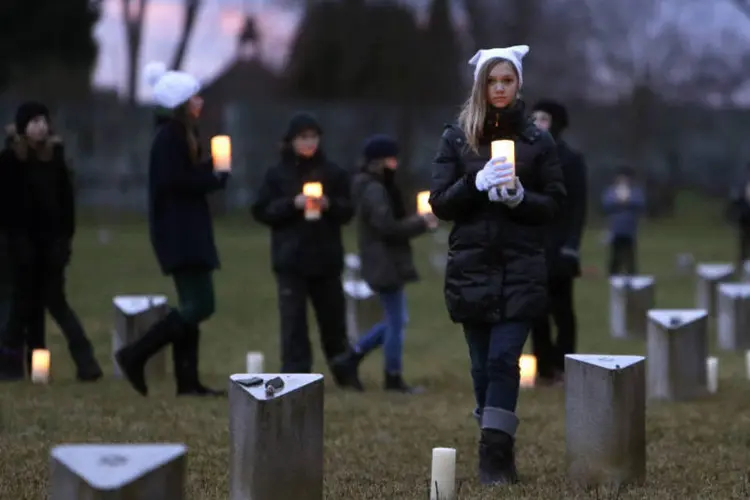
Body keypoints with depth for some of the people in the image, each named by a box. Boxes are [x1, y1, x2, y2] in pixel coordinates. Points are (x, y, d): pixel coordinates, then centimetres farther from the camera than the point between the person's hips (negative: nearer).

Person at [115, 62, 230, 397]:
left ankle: (187, 381, 10)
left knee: (192, 305, 9)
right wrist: (215, 177, -11)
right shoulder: (169, 136, -14)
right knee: (200, 304, -13)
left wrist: (209, 170, 1)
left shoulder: (180, 134, 17)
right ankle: (135, 356, -10)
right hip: (179, 230, -11)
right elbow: (174, 181, -22)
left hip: (187, 231, 11)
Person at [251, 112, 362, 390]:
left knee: (333, 317, 9)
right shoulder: (277, 174, 2)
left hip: (326, 259, 2)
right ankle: (295, 375, -3)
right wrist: (293, 204, -15)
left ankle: (345, 373, 23)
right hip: (291, 260, -2)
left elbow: (347, 211, 7)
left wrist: (328, 205, -13)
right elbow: (261, 211, -3)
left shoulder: (333, 173, 6)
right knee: (293, 320, -6)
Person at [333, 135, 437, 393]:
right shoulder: (375, 190, -17)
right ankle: (393, 378, 6)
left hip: (385, 263, 10)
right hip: (386, 264, -10)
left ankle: (353, 355, 20)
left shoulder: (375, 187, 15)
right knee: (396, 321, -2)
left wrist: (416, 221, 7)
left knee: (395, 319, 17)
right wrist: (421, 224, -13)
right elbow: (388, 226, -23)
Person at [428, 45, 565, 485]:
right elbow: (440, 203, 3)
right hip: (472, 268, 2)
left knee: (503, 360, -12)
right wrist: (478, 183, -14)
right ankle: (499, 454, 16)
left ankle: (495, 453, -14)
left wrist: (519, 196, -15)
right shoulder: (457, 138, 7)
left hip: (520, 271, -2)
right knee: (484, 364, 5)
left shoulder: (537, 141, 5)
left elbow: (554, 204, 5)